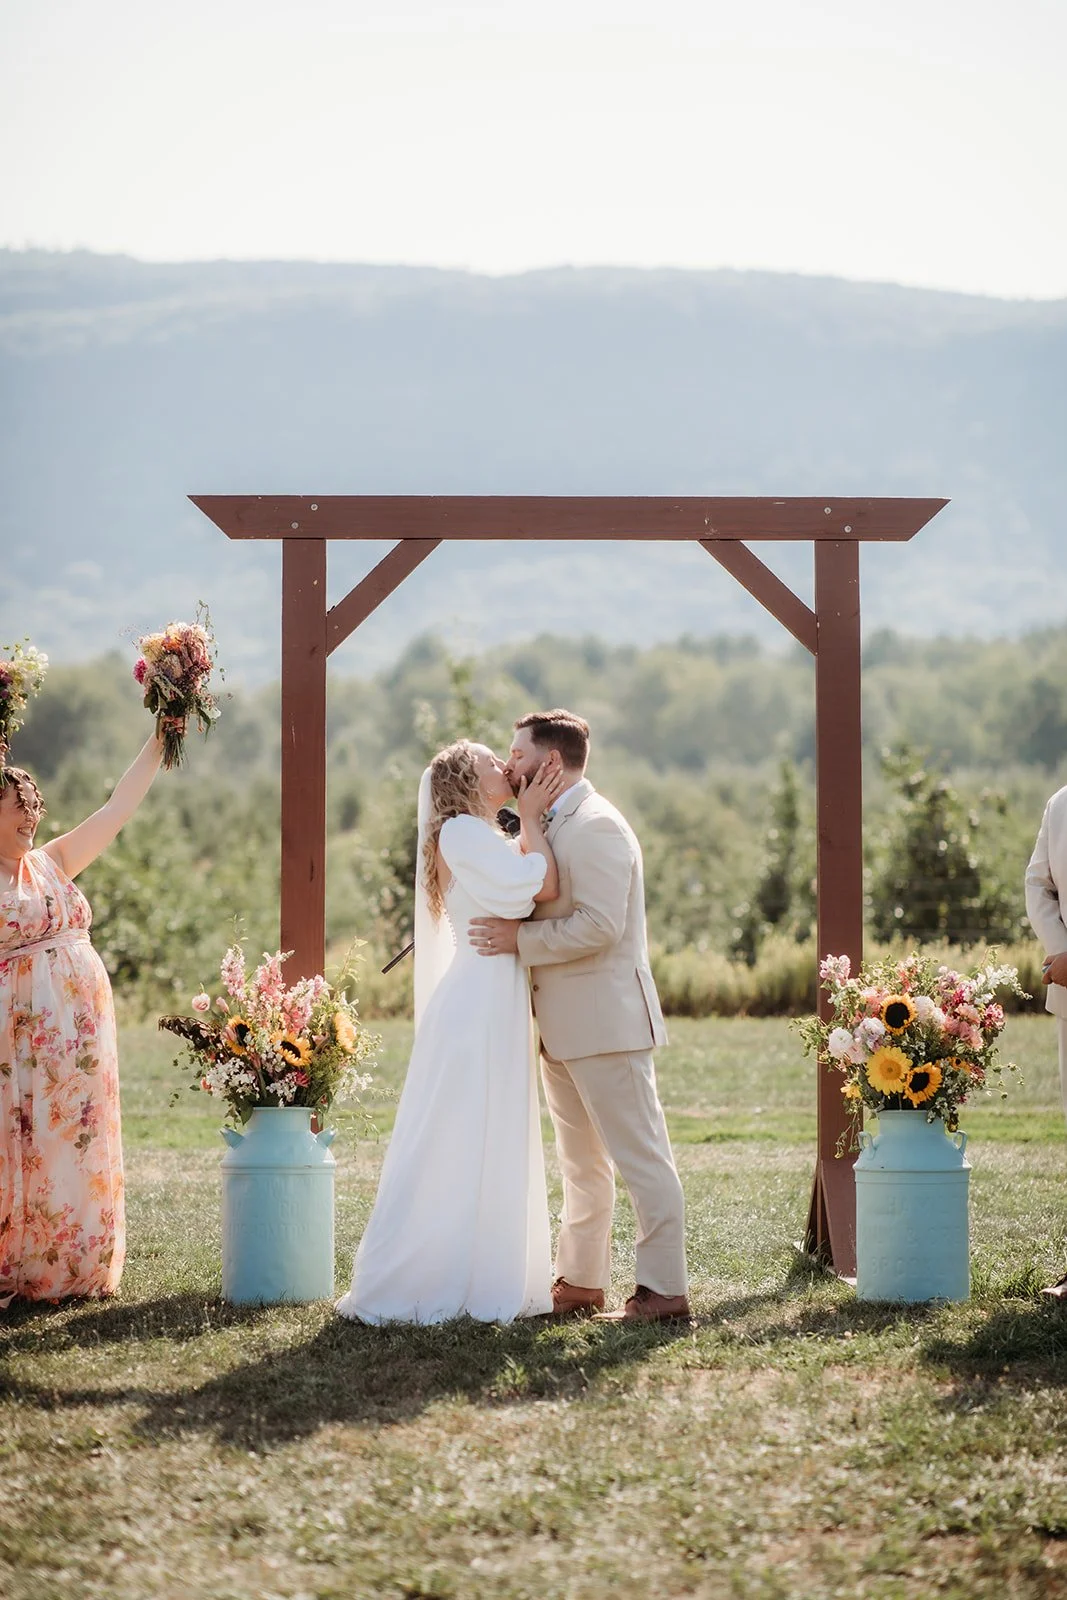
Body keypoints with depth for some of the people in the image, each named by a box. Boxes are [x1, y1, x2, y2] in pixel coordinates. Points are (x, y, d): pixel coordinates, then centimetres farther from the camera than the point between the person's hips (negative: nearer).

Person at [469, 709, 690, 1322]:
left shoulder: (596, 826, -14)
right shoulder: (553, 826, 17)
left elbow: (598, 926, -23)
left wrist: (519, 939, -19)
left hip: (606, 1022, -10)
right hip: (564, 1029, 10)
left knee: (641, 1157, -6)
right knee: (582, 1164, 16)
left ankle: (665, 1289, -4)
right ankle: (581, 1282, 23)